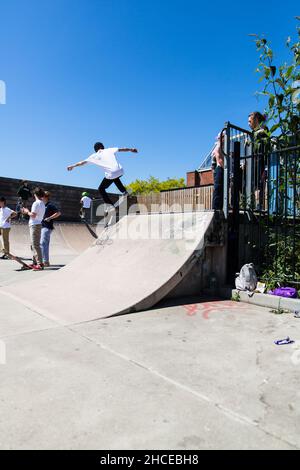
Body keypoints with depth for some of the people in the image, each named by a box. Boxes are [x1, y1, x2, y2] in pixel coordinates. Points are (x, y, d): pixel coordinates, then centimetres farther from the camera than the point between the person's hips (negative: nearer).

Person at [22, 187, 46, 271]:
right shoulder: (42, 204, 15)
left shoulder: (36, 203, -13)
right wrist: (27, 212, 20)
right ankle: (35, 262, 20)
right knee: (35, 245, 15)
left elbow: (33, 215, -19)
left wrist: (27, 211, -2)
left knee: (35, 245, -11)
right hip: (38, 224, 10)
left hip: (34, 225, -9)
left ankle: (40, 264, -14)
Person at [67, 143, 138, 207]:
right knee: (116, 178, 41)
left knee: (101, 189, 15)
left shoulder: (94, 156, 13)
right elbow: (121, 149, 23)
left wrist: (73, 166, 31)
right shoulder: (110, 150, 17)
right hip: (120, 171, 4)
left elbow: (83, 162, 19)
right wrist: (131, 149, 38)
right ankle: (124, 191, 25)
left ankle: (110, 206, 4)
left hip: (111, 174, -4)